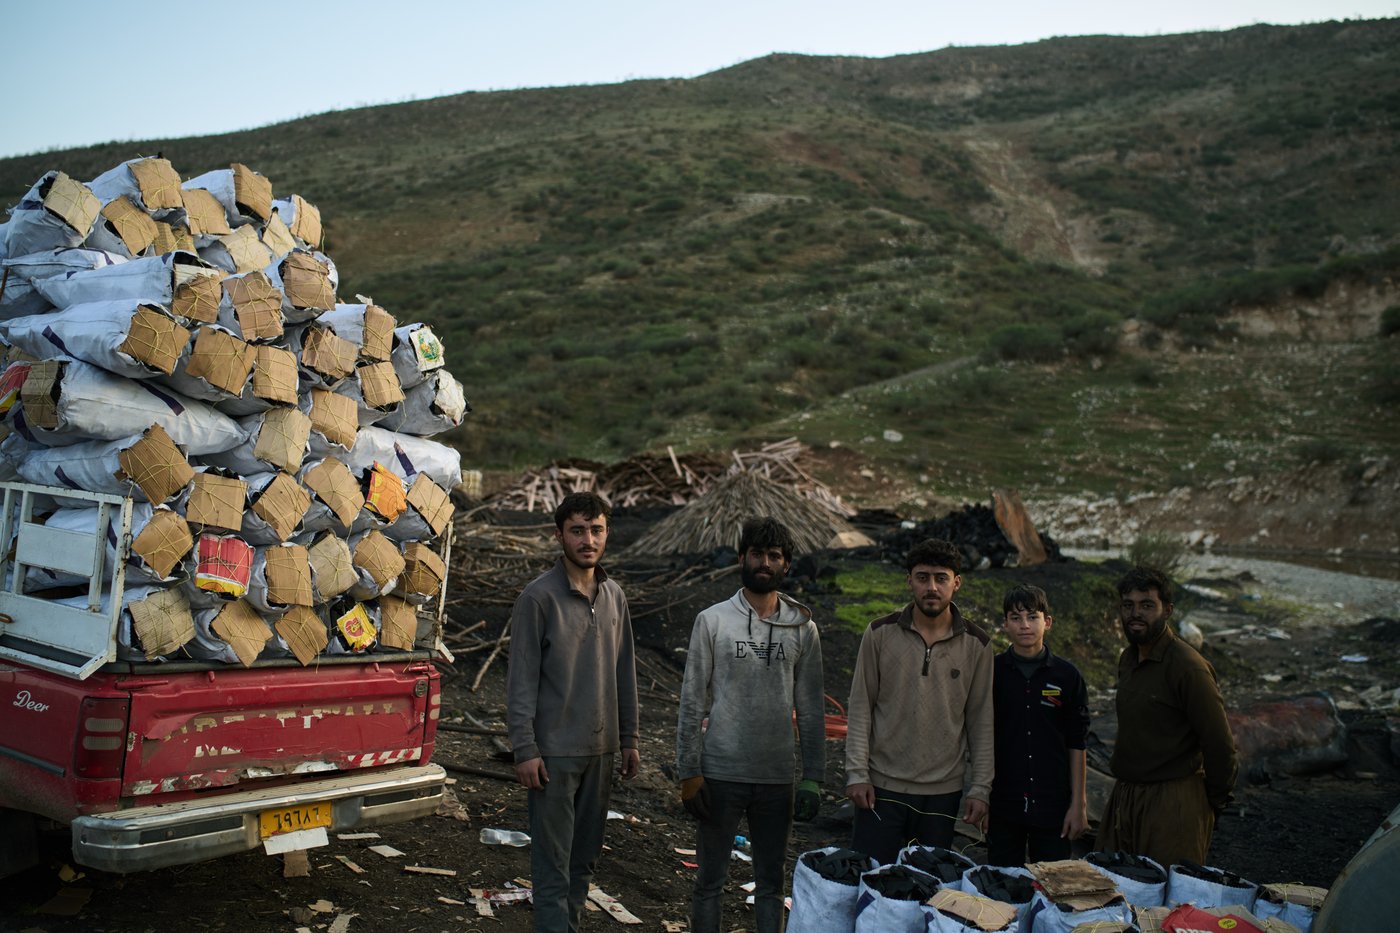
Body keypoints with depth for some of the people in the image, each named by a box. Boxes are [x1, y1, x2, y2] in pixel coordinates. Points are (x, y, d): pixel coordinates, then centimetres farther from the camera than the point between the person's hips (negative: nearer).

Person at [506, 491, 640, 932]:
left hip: (601, 748, 6)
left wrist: (629, 738, 13)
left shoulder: (614, 595, 8)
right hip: (555, 750, -6)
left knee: (585, 858, 14)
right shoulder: (539, 596, -10)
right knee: (553, 861, 0)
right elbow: (521, 678, -10)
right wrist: (525, 749, -14)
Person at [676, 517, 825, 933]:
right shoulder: (712, 621, -2)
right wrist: (688, 773, -6)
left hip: (777, 779, 2)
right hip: (720, 774, -1)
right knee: (710, 881, 10)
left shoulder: (802, 628, 3)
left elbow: (810, 711, 5)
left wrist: (813, 778, 1)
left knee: (771, 883, 14)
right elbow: (692, 703, -2)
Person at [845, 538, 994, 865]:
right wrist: (857, 773, -5)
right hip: (882, 787, -1)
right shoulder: (880, 634, -2)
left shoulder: (976, 644, 1)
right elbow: (860, 708, 1)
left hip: (943, 791, 1)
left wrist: (980, 788, 2)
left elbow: (981, 721, 5)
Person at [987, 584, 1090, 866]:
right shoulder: (992, 672, 0)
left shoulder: (1067, 676, 1)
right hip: (1002, 805, 0)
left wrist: (1078, 803, 2)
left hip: (1053, 806, 0)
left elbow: (1076, 744, 4)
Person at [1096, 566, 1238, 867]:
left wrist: (1215, 801, -3)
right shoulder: (1127, 659, 10)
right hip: (1124, 795, 8)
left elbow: (1219, 744, -13)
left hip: (1173, 802, -8)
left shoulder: (1189, 667, -17)